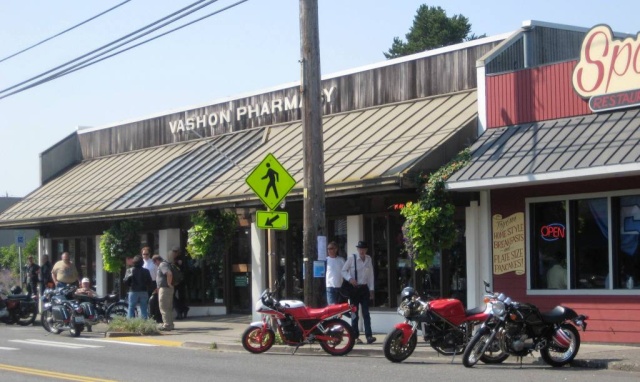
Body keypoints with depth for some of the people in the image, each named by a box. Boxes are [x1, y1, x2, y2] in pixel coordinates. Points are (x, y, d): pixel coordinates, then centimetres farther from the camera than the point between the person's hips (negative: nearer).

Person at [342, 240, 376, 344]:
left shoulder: (369, 259, 6)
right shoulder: (351, 259, -6)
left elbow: (371, 275, 10)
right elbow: (344, 271, -1)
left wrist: (371, 290, 8)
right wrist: (350, 278, -18)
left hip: (364, 288, 3)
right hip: (354, 288, -3)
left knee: (366, 313, -3)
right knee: (355, 313, 2)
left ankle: (369, 336, -8)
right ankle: (355, 337, 7)